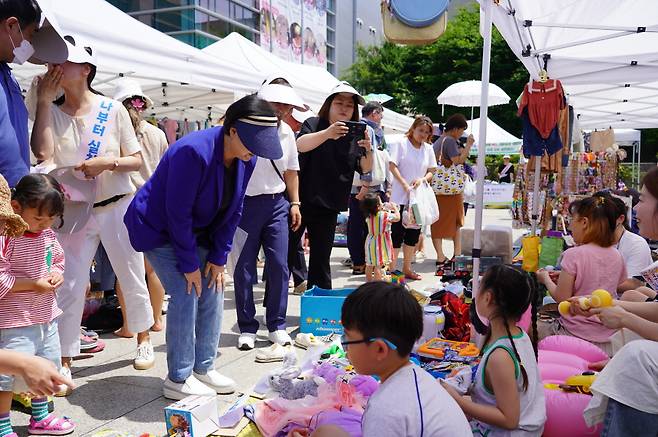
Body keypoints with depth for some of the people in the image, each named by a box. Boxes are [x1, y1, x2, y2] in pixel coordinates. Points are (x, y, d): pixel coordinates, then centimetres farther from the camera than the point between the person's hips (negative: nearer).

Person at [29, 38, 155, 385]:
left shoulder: (113, 109, -3)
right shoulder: (51, 111, 3)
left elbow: (136, 160, 0)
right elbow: (42, 152, -16)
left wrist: (107, 163, -19)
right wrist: (43, 101, -12)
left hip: (117, 207, -1)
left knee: (133, 279, 9)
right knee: (69, 288, -1)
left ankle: (143, 339, 30)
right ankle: (65, 362, 11)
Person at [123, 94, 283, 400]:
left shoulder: (246, 158, -8)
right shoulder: (193, 151, -32)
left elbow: (233, 211, 0)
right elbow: (177, 213, -27)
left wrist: (218, 257, -2)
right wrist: (189, 264, -21)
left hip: (195, 231, 8)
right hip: (157, 228, -8)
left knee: (213, 290, 4)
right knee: (186, 294, -13)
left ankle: (203, 368, 18)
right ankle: (178, 379, 0)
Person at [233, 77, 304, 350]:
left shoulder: (286, 132, 9)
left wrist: (294, 203, 12)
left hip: (276, 204, 5)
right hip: (246, 203, -4)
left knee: (279, 266, 2)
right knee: (244, 269, 3)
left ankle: (277, 326, 16)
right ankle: (247, 328, 16)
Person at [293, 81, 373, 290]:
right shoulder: (314, 124, -2)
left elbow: (365, 169, 0)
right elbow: (301, 145, -22)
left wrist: (368, 150, -22)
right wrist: (327, 133, -40)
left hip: (328, 207, 3)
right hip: (301, 200, -3)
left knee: (321, 260, 9)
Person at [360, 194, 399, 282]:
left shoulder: (368, 215, -1)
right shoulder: (384, 215, -19)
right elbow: (397, 218, -8)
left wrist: (384, 209, 18)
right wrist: (395, 208, 6)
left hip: (370, 242, 7)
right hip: (380, 244, -7)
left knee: (369, 265, 16)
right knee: (378, 266, -5)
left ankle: (369, 282, 28)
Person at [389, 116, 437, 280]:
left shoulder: (428, 149, 12)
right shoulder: (401, 144, -2)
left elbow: (431, 171, 12)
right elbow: (392, 166, -8)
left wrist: (422, 179, -9)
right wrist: (404, 184, -18)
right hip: (400, 197, -5)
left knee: (414, 233, 9)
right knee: (397, 233, -3)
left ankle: (407, 268, 20)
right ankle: (392, 268, 3)